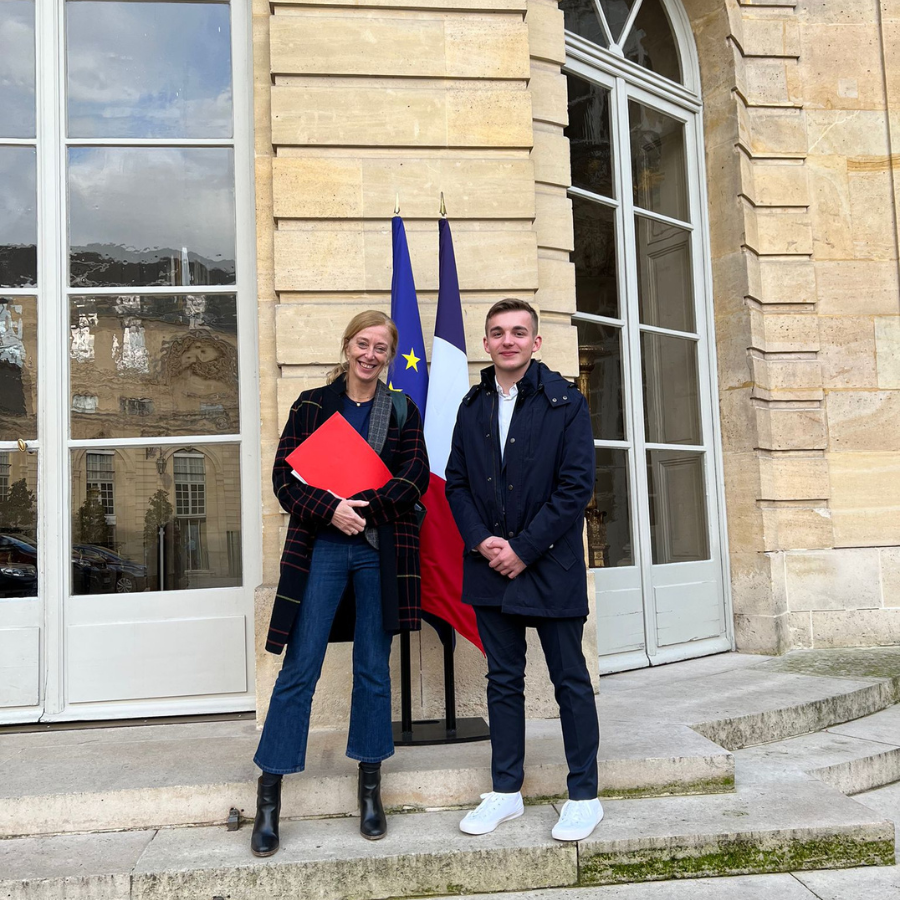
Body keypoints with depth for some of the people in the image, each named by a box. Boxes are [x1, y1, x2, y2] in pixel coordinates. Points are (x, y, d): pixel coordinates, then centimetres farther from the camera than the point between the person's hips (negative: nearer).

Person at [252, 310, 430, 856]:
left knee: (374, 671, 8)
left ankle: (371, 791, 21)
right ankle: (269, 798, 9)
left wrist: (362, 509, -13)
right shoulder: (313, 405, 7)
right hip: (322, 548, -1)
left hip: (381, 552, 1)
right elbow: (285, 476, 0)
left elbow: (415, 480, -1)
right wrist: (332, 510, -16)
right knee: (299, 671, -1)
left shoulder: (403, 411, 10)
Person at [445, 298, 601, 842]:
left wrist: (524, 549, -14)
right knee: (504, 679, 12)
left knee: (570, 680, 5)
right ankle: (506, 792, 25)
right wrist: (481, 540, -7)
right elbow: (457, 483, 10)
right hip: (491, 567, 4)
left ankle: (584, 797, 19)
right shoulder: (473, 407, 10)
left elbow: (576, 486, -10)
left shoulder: (565, 402, -4)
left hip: (550, 566, -4)